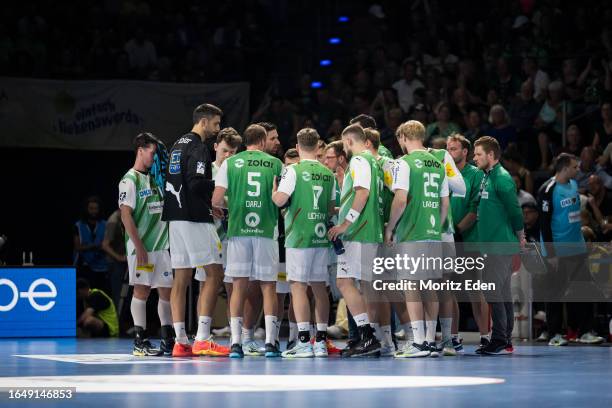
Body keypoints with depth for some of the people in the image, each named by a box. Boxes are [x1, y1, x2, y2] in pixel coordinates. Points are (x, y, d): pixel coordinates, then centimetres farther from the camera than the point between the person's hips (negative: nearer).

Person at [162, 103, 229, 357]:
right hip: (195, 220, -9)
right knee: (214, 274, -6)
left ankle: (180, 341, 5)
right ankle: (202, 339, -13)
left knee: (181, 279, 7)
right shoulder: (198, 148, -11)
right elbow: (196, 183, -21)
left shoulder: (178, 145, 19)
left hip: (175, 217, 9)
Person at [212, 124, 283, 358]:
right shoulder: (275, 164, 5)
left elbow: (216, 200, 0)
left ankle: (236, 343, -2)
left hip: (238, 231, 1)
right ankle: (270, 342, 0)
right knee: (268, 286, 6)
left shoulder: (230, 163, 5)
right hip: (266, 231, -1)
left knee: (239, 286, 4)